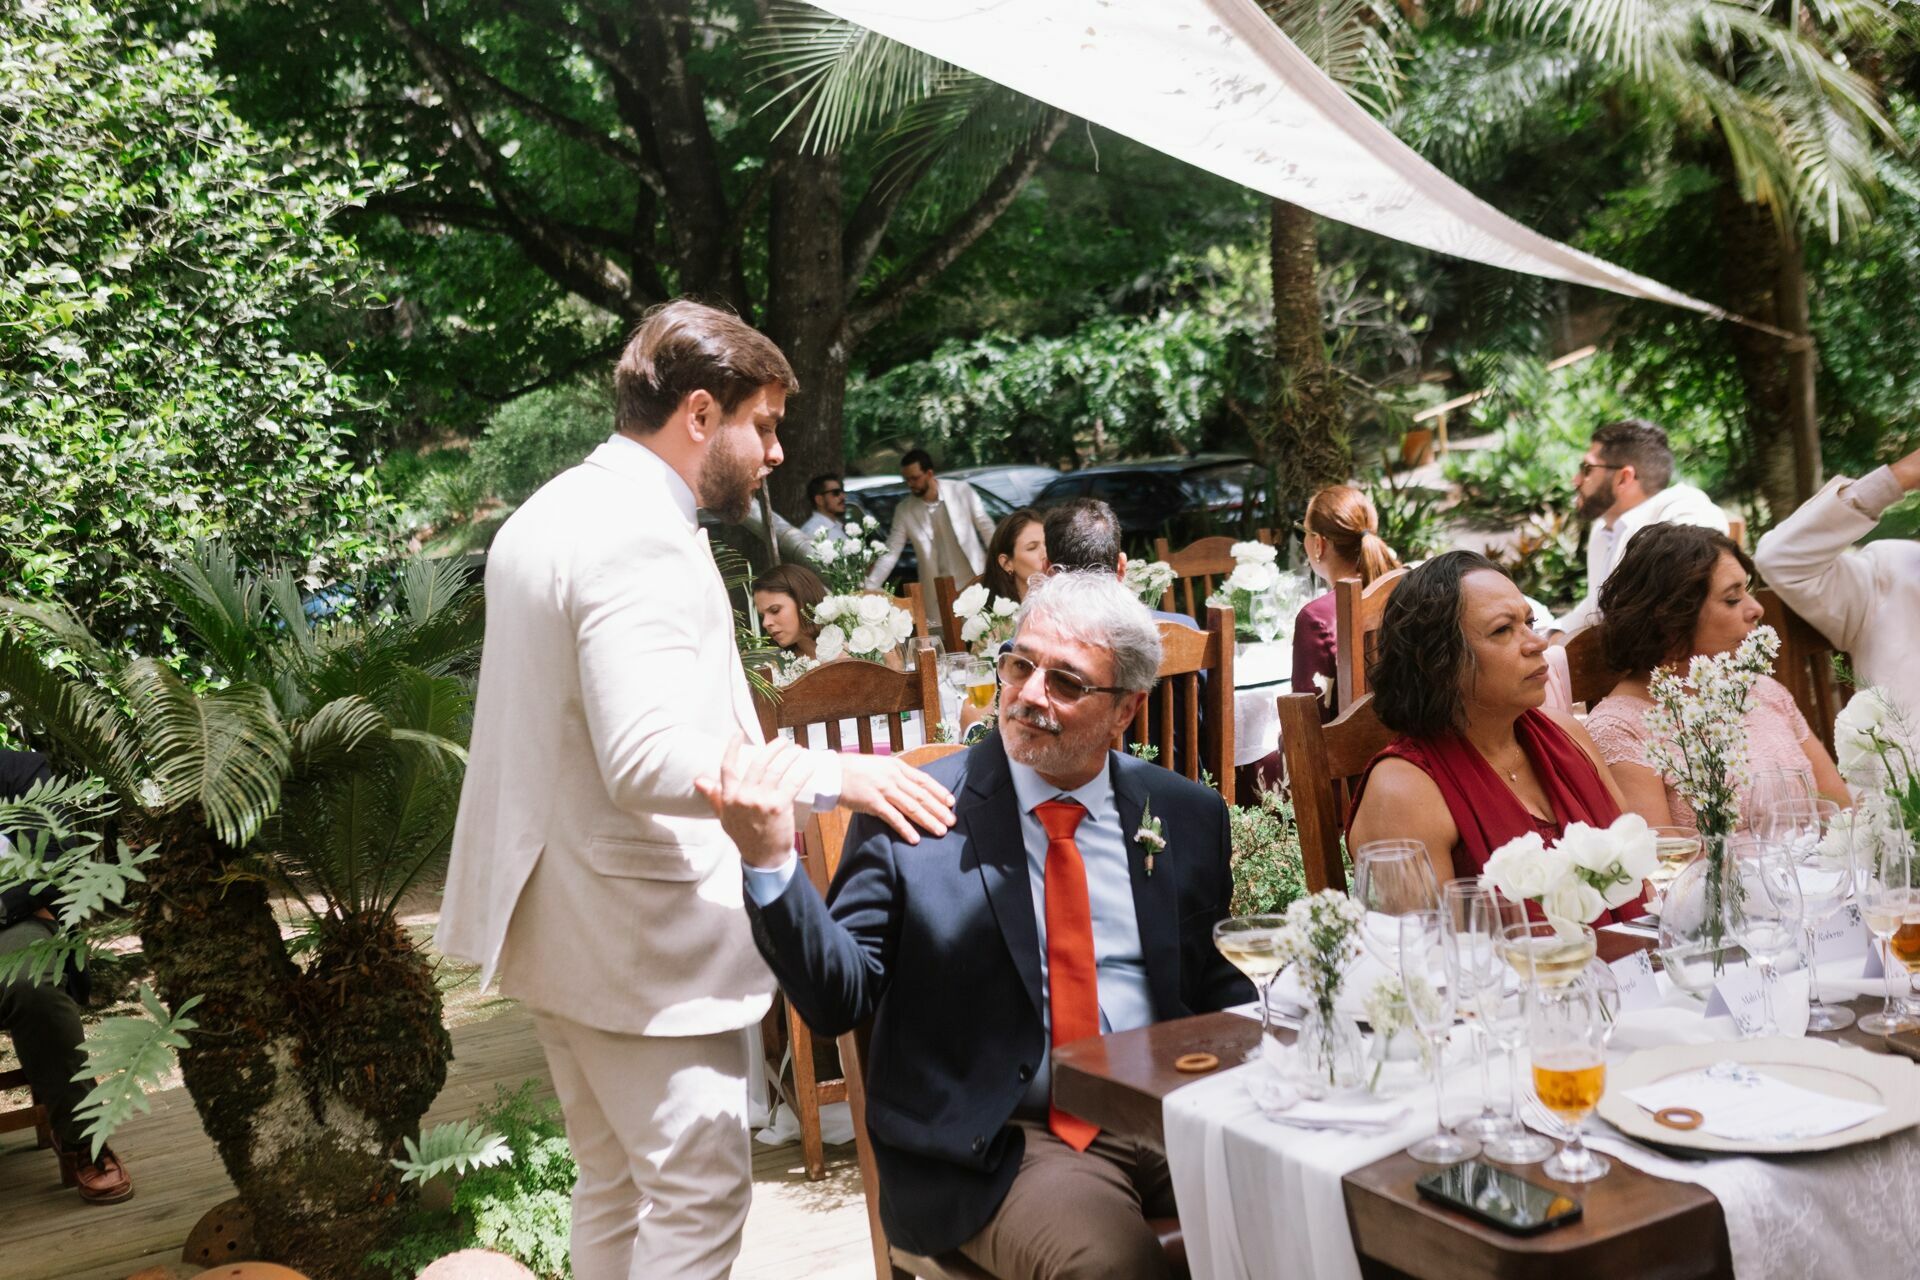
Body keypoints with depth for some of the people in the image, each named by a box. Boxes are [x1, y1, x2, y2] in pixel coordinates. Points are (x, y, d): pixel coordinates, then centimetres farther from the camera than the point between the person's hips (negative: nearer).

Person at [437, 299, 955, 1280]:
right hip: (641, 931, -11)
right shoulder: (642, 538, -19)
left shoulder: (546, 517, 14)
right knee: (699, 1192, -2)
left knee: (615, 1183, 17)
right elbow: (649, 761, -28)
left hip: (560, 914, 11)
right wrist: (830, 774, -25)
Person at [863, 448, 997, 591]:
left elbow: (986, 527, 2)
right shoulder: (904, 510, -3)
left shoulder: (961, 491, -6)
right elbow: (890, 553, -1)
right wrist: (869, 588, -10)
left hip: (975, 581, -1)